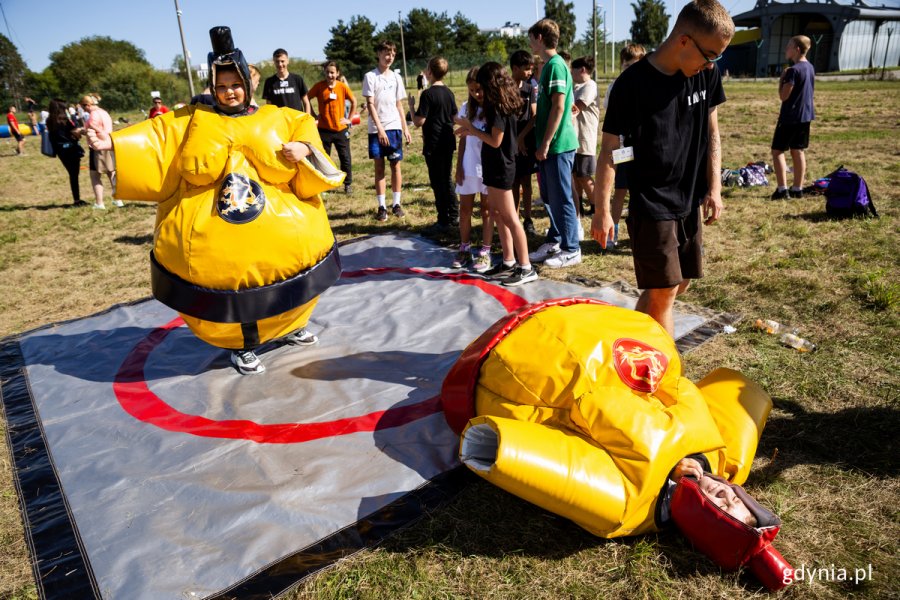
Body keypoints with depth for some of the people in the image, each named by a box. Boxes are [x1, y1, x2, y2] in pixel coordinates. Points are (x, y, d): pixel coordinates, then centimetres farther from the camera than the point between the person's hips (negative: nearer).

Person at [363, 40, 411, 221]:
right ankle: (381, 207, 4)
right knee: (379, 167, 0)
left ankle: (396, 204, 11)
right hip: (376, 129, -3)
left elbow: (399, 105, 14)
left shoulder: (396, 77, 10)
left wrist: (405, 128, 8)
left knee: (395, 165, 3)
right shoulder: (370, 77, -1)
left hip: (394, 127, 3)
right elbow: (370, 104, -6)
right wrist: (379, 128, -15)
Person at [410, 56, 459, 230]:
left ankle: (444, 221, 6)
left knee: (438, 182, 1)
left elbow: (419, 121, -18)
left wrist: (411, 106, -3)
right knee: (448, 179, 17)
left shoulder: (428, 94, -15)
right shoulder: (449, 92, 7)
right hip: (448, 142, 7)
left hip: (433, 145, -7)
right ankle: (454, 216, 21)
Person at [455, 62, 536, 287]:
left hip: (500, 168, -10)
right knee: (497, 214, 14)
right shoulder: (503, 104, 12)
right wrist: (472, 131, 9)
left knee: (509, 218, -6)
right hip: (497, 167, 10)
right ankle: (509, 262, 21)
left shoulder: (498, 106, -16)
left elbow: (495, 141, -18)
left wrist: (471, 128, -8)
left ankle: (526, 268, -1)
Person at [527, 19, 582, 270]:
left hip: (558, 145, -9)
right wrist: (539, 141, 20)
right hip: (548, 144, 9)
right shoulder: (548, 65, 16)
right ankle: (554, 240, 28)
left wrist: (545, 143, -19)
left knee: (561, 198, -2)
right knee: (548, 196, 16)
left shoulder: (555, 64, -14)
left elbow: (559, 107, -20)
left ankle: (571, 250, 8)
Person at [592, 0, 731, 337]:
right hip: (651, 205, -7)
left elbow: (711, 131, 12)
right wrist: (602, 211, -13)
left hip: (690, 202, 7)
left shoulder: (707, 74, 1)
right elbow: (609, 149, -12)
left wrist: (714, 187, 6)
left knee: (680, 283, 13)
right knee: (663, 290, -5)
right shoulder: (633, 83, -17)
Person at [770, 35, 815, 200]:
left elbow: (783, 96, -17)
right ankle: (797, 188, 15)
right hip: (805, 115, 9)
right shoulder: (810, 67, 11)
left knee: (777, 150, -3)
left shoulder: (793, 70, -18)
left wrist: (782, 78, -5)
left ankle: (782, 189, -8)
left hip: (790, 117, -9)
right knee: (798, 151, 12)